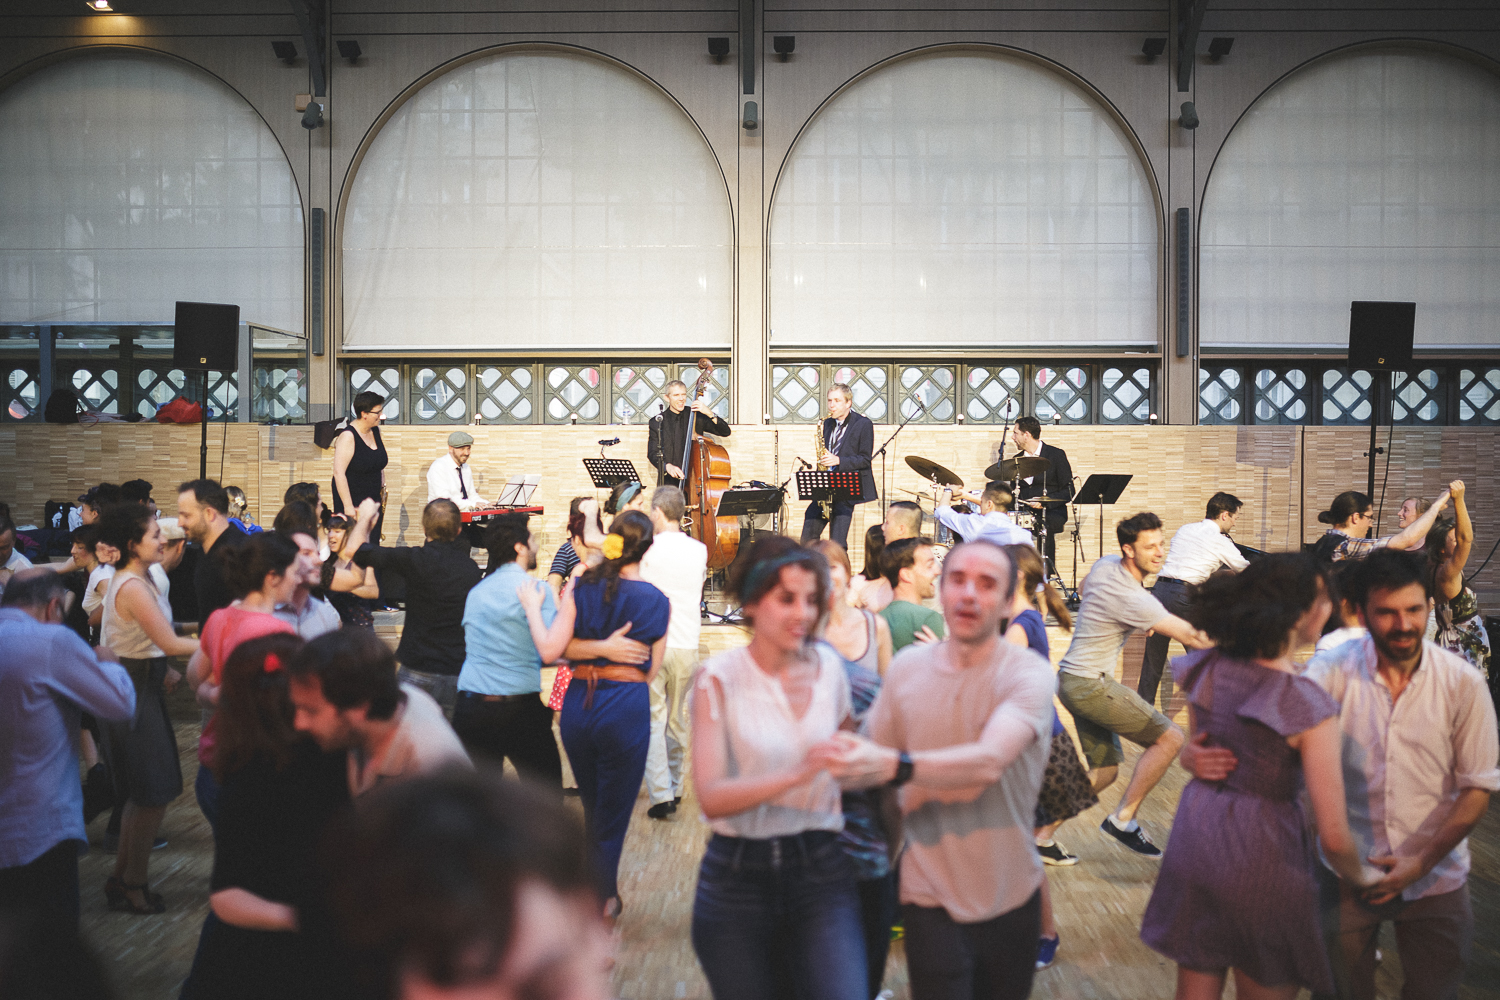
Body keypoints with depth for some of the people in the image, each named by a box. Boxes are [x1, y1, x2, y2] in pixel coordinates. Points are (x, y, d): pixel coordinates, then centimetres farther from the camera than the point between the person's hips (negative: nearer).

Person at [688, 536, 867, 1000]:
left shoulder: (828, 666, 3)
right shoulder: (719, 678, -8)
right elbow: (711, 797, -19)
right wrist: (797, 774, -31)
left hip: (821, 869, 2)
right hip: (739, 876, -2)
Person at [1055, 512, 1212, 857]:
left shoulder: (1105, 565, 4)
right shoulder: (1134, 599, -23)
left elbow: (1084, 588, 27)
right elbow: (1191, 637, -23)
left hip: (1073, 681, 10)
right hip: (1090, 683, -10)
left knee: (1104, 771, 14)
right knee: (1169, 738, -9)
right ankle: (1122, 819, -3)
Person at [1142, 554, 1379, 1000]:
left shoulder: (1207, 668, -6)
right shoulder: (1309, 705, -20)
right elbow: (1333, 837, -17)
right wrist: (1362, 875, 1)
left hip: (1193, 840, 5)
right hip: (1262, 855, -5)